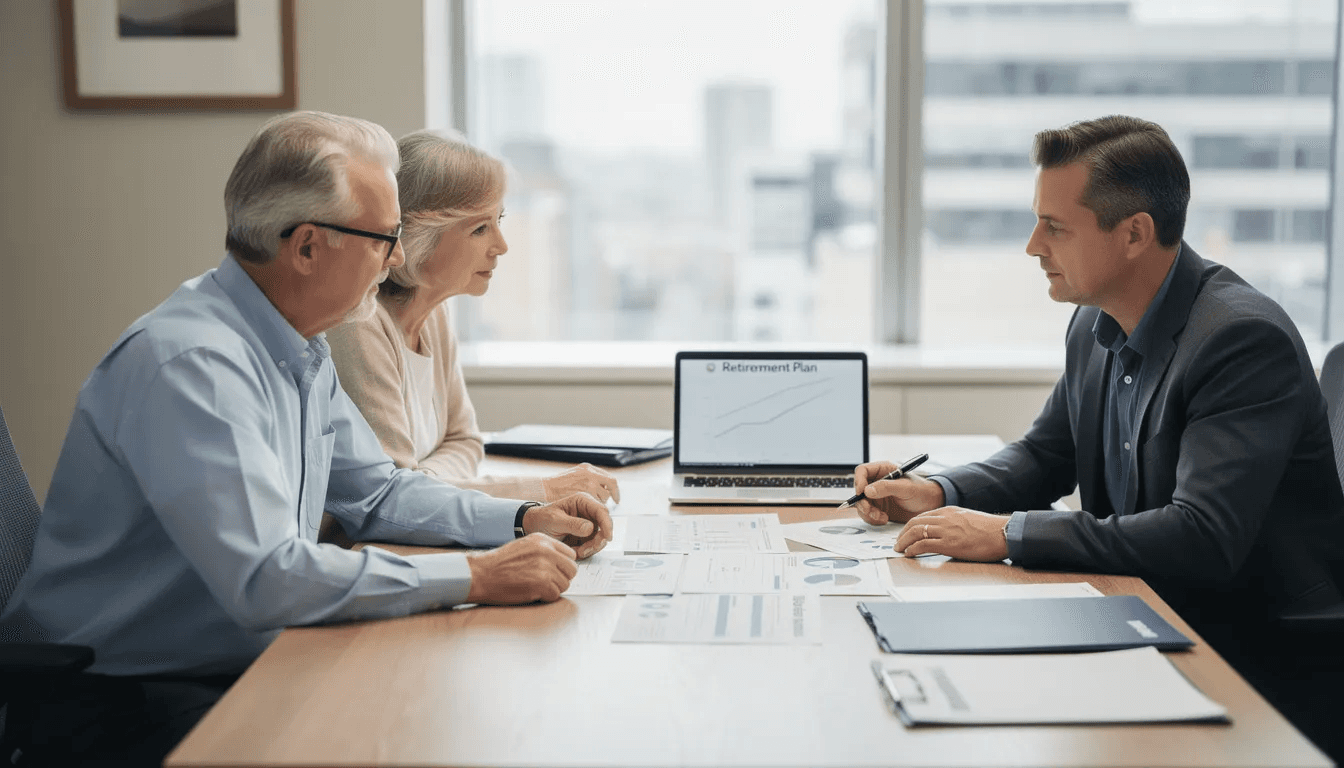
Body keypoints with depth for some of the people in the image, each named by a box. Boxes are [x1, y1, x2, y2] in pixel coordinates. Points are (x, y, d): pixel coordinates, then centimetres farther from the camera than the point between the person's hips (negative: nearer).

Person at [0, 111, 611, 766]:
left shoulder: (300, 352, 7)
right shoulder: (192, 364, -25)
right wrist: (474, 577, -27)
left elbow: (374, 493, 17)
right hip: (125, 703, -9)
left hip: (248, 666, 9)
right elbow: (265, 580, -32)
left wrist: (522, 520, 3)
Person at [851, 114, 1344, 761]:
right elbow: (1046, 456, 18)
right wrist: (938, 494, -2)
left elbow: (1203, 538, -30)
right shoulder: (1096, 326, 4)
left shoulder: (1246, 338, -22)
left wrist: (1009, 534, -28)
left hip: (1255, 656, -7)